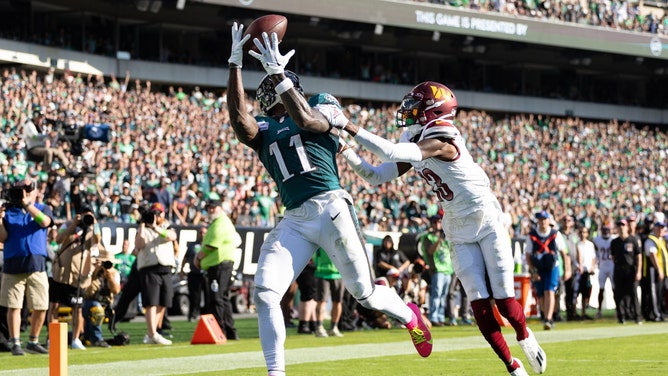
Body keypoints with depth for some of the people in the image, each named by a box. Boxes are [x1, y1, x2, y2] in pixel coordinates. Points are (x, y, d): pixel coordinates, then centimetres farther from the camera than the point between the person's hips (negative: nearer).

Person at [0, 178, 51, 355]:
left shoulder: (42, 209, 11)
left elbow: (45, 222, -13)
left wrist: (27, 204, -19)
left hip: (36, 264, 1)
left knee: (41, 307, 2)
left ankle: (33, 342, 15)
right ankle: (15, 343, 2)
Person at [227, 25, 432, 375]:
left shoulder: (321, 105, 10)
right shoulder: (263, 131, 17)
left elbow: (307, 121, -14)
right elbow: (239, 119, -5)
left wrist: (278, 74, -19)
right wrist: (236, 64, -8)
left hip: (329, 206, -4)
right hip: (293, 221, 4)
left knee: (365, 293, 1)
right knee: (264, 293, -13)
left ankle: (410, 316, 33)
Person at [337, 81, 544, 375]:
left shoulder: (440, 142, -24)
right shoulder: (415, 148, 2)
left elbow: (391, 153, -35)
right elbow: (376, 177, 5)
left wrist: (349, 127, -35)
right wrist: (345, 151, -8)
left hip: (488, 223, -7)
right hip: (459, 232, 7)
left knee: (503, 299, -3)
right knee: (480, 303, -3)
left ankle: (526, 338, 28)